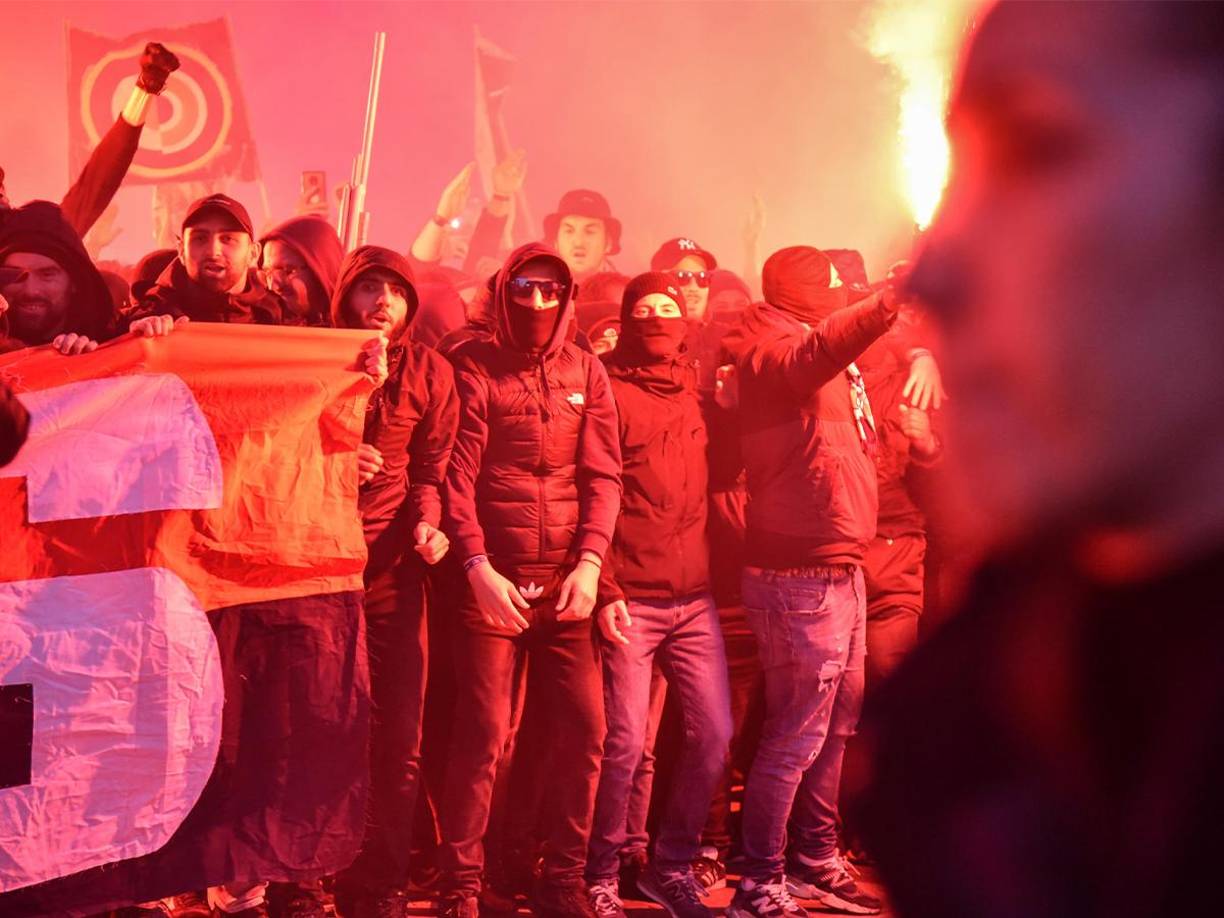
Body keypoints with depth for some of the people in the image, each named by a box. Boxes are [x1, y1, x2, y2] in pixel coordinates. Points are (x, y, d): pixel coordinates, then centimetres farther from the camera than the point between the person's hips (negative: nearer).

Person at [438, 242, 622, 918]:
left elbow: (602, 474, 6)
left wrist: (589, 563, -7)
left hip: (566, 585, 4)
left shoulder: (585, 372, 12)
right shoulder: (474, 366, 2)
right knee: (482, 734, -6)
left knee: (585, 729, 0)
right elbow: (457, 472, -5)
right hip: (491, 581, -3)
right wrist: (478, 566, -15)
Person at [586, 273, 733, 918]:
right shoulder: (609, 389, -2)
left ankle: (672, 865, 20)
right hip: (630, 599, -5)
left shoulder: (697, 389, 13)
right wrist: (605, 589, -12)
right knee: (625, 742, -6)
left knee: (714, 734, 2)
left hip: (695, 597, 5)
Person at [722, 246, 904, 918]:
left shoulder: (833, 364, 19)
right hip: (800, 574, -10)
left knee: (835, 723, 16)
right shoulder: (772, 351, -11)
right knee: (797, 733, -7)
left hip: (837, 568, 10)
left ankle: (815, 861, 29)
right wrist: (895, 297, -47)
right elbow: (815, 353, -34)